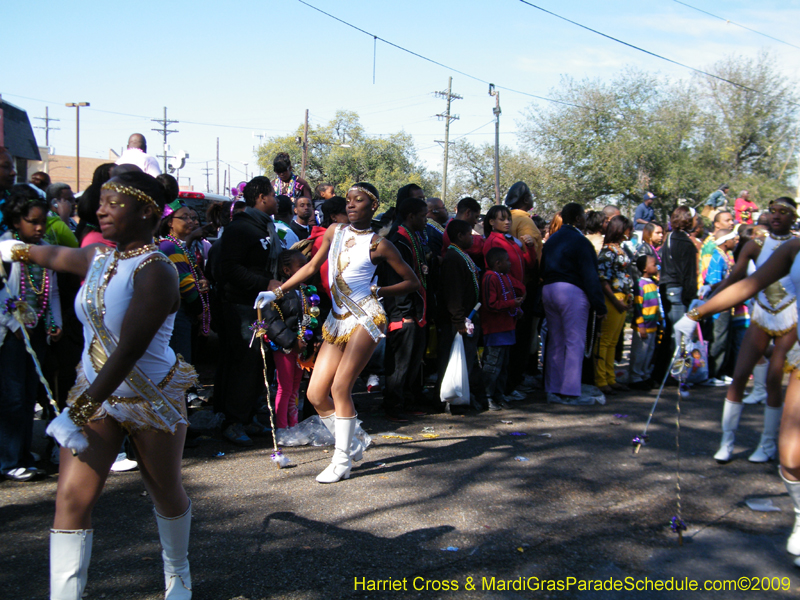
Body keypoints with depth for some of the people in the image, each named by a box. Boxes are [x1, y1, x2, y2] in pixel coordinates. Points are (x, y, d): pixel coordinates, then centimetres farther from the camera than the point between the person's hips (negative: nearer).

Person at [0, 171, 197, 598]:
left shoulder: (155, 272, -24)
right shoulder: (98, 258, 0)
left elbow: (126, 354, -29)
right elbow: (53, 255, 25)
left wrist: (77, 413, -30)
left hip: (150, 399, -5)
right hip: (94, 391, 6)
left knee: (166, 494, 14)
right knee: (71, 497, -5)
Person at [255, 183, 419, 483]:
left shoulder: (378, 244, -3)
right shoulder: (334, 232, 12)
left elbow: (412, 281, 3)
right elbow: (311, 267, 17)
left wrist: (378, 291, -7)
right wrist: (276, 292, 12)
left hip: (364, 318, -6)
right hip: (337, 321, 6)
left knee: (340, 388, -12)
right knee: (315, 394, 1)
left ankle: (341, 461, 2)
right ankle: (348, 445, 21)